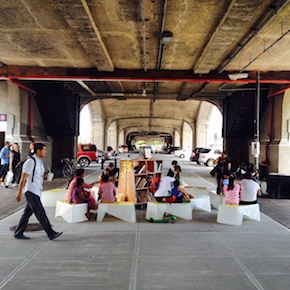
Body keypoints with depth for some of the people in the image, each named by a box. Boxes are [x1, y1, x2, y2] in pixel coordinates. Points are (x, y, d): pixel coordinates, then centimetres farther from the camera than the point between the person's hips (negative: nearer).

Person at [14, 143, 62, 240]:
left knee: (27, 213, 14)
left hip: (36, 192, 9)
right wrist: (19, 192, -17)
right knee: (41, 214, -5)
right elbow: (23, 178, -16)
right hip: (31, 191, -9)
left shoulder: (40, 162, 13)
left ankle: (18, 233, 24)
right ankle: (51, 234, -1)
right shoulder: (30, 162, -15)